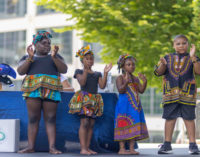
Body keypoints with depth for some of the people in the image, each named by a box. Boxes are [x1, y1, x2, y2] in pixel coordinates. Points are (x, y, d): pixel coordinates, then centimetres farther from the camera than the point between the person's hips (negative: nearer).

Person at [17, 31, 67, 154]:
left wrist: (54, 57, -10)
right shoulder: (27, 58, 17)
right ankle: (31, 147, -5)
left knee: (51, 119, -5)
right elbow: (20, 71, 3)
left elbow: (64, 69, 4)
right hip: (33, 89, 0)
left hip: (51, 91, 0)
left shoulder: (55, 56, 18)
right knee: (33, 119, -5)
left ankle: (52, 147, -9)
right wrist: (30, 57, -9)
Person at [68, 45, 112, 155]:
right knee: (84, 122, -14)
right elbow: (82, 82, -13)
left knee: (91, 124, 3)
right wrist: (86, 70, -20)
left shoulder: (97, 74, 18)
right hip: (83, 98, -5)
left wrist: (105, 73, -3)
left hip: (94, 100, 5)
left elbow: (102, 86, 4)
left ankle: (87, 147, 7)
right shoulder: (79, 72, 5)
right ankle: (83, 148, -15)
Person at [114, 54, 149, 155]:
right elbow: (120, 90, -16)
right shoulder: (120, 78, -4)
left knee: (134, 127, 4)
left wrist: (144, 82, -8)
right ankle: (122, 148, -1)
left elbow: (141, 90, 7)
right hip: (124, 106, -6)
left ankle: (131, 149, 8)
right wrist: (126, 82, -31)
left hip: (135, 106, 6)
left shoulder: (136, 79, 14)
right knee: (124, 126, -5)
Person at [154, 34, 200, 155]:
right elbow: (159, 72, 1)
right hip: (170, 94, 2)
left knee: (189, 118, 0)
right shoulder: (168, 58, 9)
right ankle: (167, 145, 11)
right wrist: (162, 65, -20)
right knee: (170, 118, 4)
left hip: (187, 94, -2)